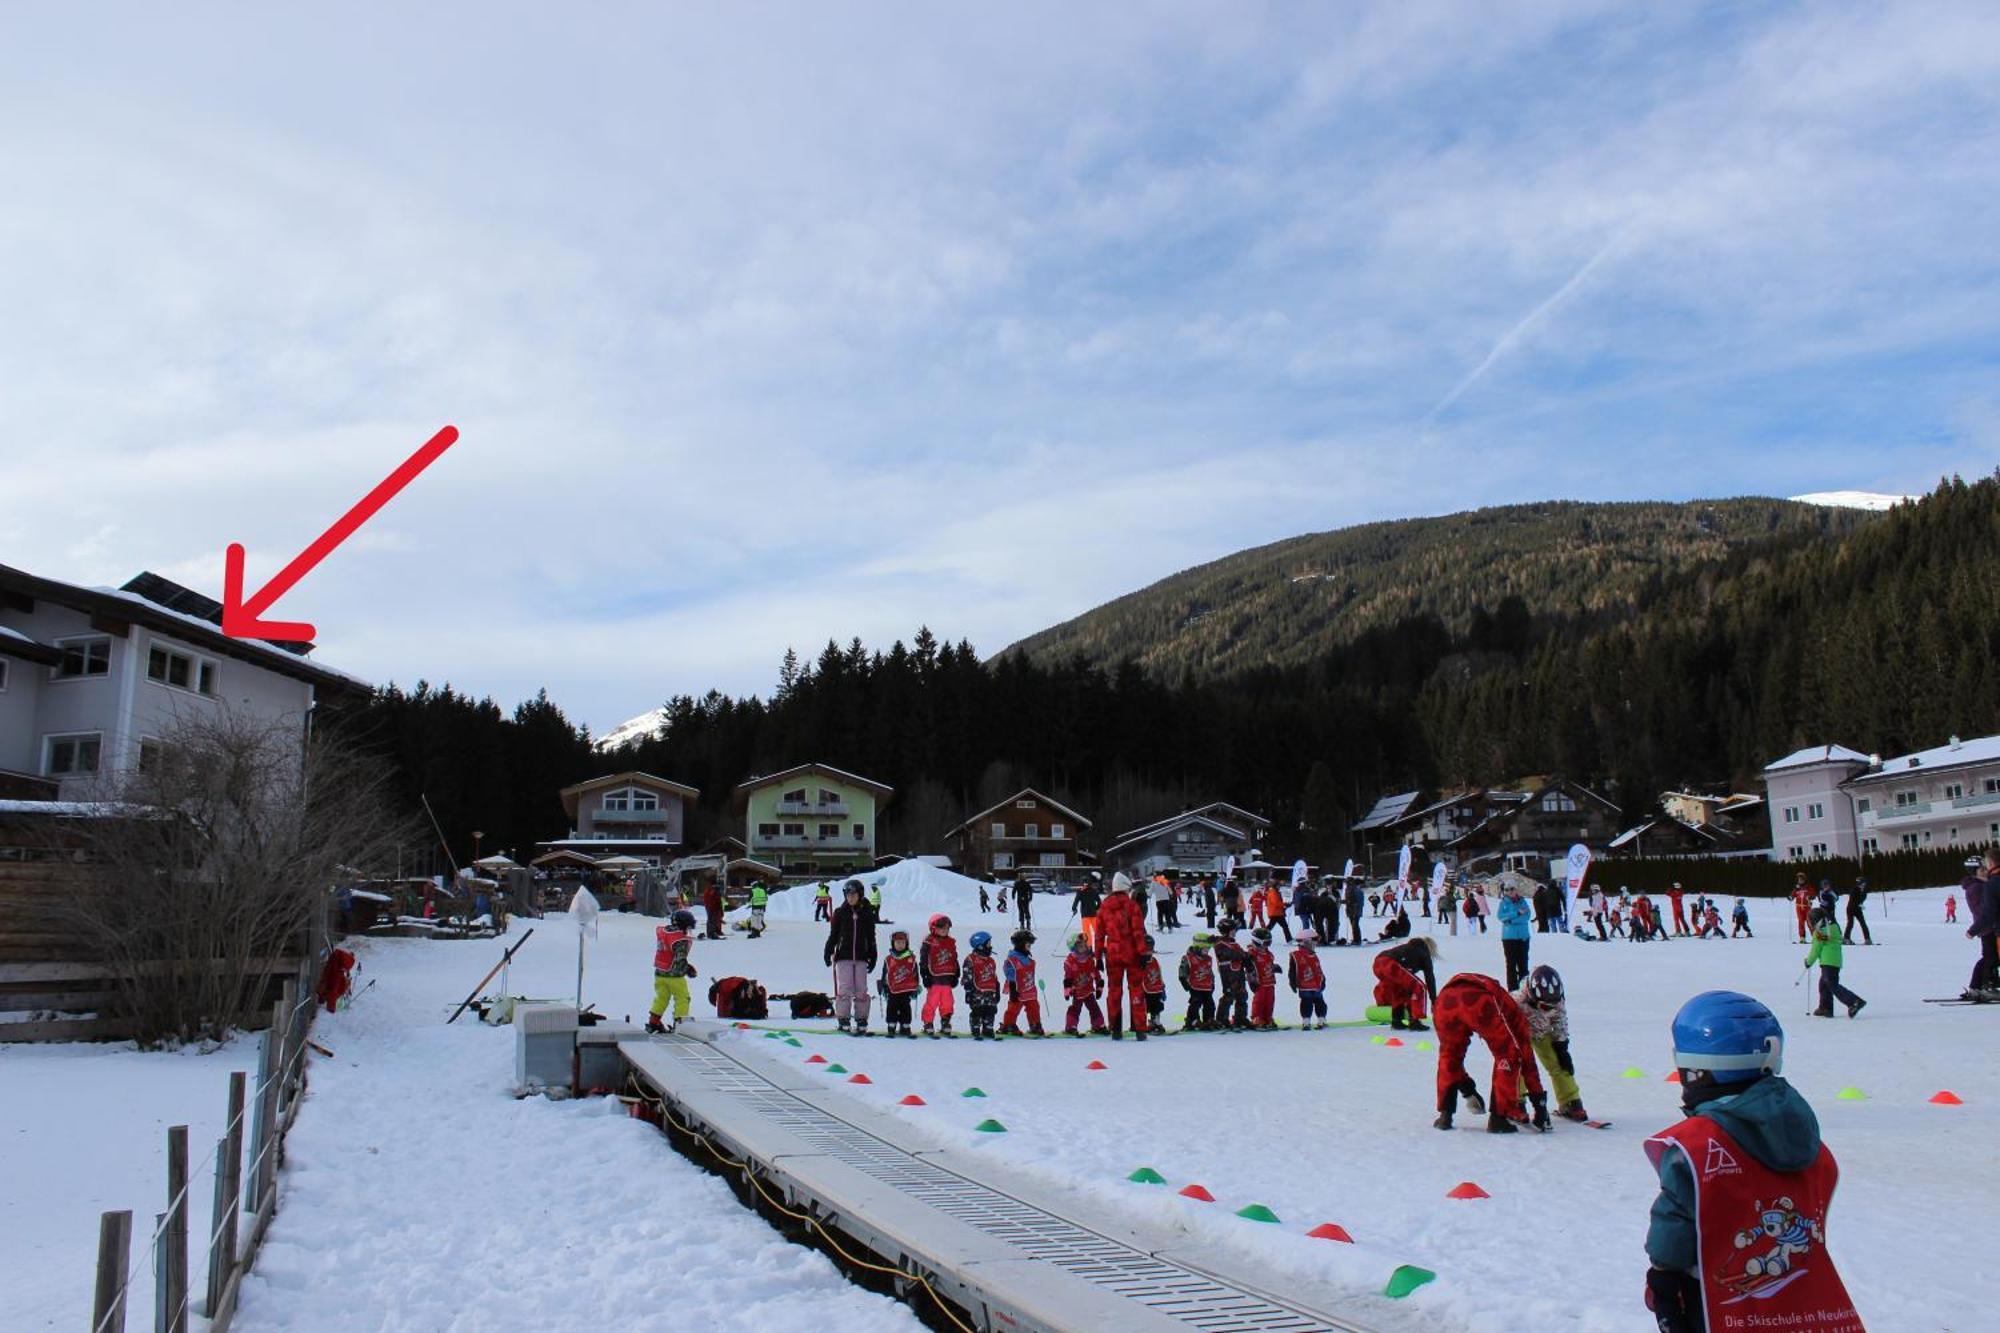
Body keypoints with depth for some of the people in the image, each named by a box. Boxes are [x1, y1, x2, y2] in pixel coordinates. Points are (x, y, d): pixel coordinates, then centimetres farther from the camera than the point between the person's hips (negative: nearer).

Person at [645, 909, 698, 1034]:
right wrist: (688, 968, -8)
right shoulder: (680, 939, -21)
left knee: (661, 997, 21)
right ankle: (680, 1022, 5)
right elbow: (680, 959, -25)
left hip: (659, 973, 7)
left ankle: (653, 1022, 24)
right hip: (674, 975, -7)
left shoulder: (662, 931, 1)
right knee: (682, 998, 7)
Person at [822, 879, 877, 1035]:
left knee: (861, 990, 1)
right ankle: (844, 1021, 2)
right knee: (844, 989, -5)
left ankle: (861, 1022, 9)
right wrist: (828, 952, 0)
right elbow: (833, 935, 7)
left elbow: (871, 937, 11)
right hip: (843, 956, -1)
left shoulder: (867, 913, 6)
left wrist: (872, 957, 10)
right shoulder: (840, 913, 3)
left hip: (861, 957, 1)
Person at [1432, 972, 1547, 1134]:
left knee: (1449, 1055, 28)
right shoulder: (1513, 1012, 36)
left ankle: (1445, 1115, 23)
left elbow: (1455, 1051, 50)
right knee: (1508, 1056, 17)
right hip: (1478, 1002, -4)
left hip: (1446, 999, 4)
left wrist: (1466, 1088, 55)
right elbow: (1526, 1058, 34)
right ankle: (1499, 1118, 13)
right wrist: (1540, 1103, 39)